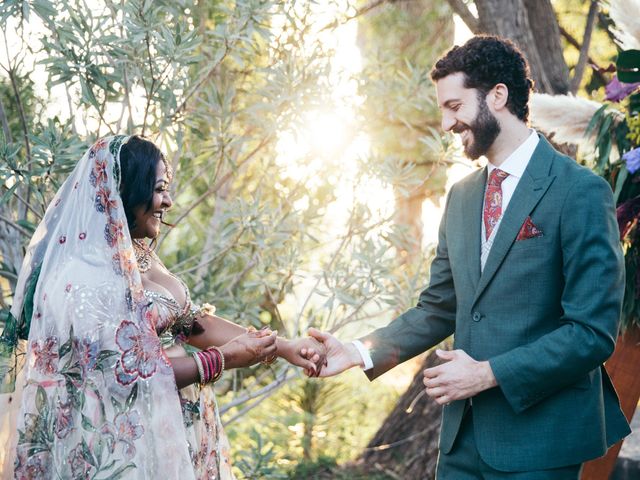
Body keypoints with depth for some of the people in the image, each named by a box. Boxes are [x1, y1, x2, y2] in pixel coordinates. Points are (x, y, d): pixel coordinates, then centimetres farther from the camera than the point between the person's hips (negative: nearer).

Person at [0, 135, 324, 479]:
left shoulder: (134, 256, 5)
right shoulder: (83, 276, -22)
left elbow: (191, 321, 8)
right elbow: (131, 371, -24)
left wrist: (284, 347, 2)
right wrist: (228, 357, -16)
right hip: (127, 444, -8)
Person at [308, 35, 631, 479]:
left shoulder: (580, 192, -11)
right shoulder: (462, 196, 11)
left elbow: (593, 331, -15)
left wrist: (489, 373, -16)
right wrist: (360, 352, 1)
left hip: (538, 434, -6)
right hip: (464, 432, 6)